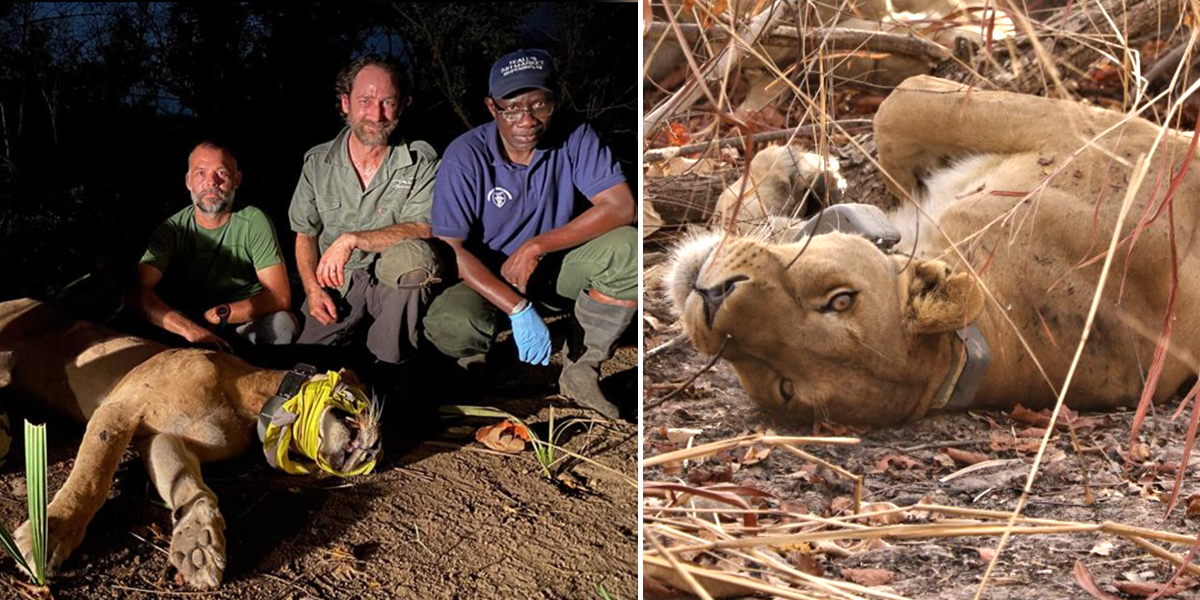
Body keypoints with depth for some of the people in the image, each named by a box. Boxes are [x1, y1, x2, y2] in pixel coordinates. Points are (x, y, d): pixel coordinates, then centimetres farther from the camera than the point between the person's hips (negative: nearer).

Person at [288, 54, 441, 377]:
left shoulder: (420, 161, -7)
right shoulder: (317, 163, 4)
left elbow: (423, 231, -17)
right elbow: (305, 235, 13)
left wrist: (352, 239, -25)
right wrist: (313, 289, -3)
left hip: (395, 283, -2)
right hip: (336, 283, 2)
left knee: (409, 255, -36)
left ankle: (387, 372, -20)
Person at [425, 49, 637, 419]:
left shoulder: (574, 139, -12)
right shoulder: (466, 157, -18)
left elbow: (620, 206, -20)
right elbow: (450, 248, -22)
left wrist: (537, 246, -26)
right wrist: (518, 309, -33)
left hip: (555, 269, 2)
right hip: (487, 278, -2)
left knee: (627, 249, -27)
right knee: (448, 325, -34)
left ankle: (583, 368, -13)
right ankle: (477, 358, 5)